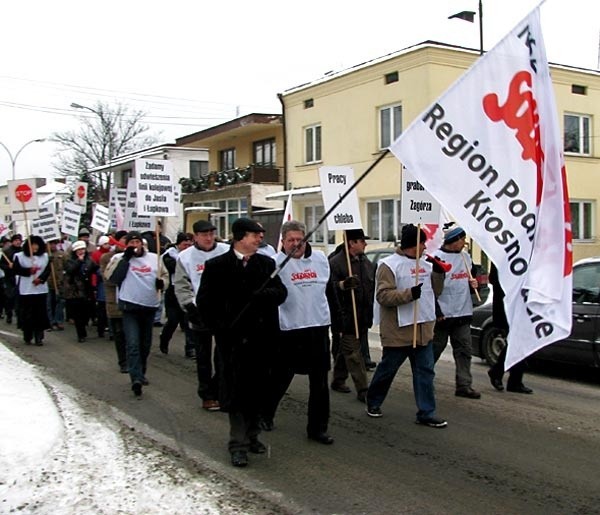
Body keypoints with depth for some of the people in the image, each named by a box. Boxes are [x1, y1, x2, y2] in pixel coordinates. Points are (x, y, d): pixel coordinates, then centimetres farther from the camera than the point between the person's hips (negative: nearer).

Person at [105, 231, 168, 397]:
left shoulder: (154, 258, 8)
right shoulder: (119, 258, 0)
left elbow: (165, 274, 19)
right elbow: (111, 277, -14)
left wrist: (162, 282, -5)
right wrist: (125, 257, -15)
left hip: (150, 306, 4)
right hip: (130, 307, -4)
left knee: (145, 344, 15)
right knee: (133, 344, -14)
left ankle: (140, 373, 32)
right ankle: (136, 379, -19)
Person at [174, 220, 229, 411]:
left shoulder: (227, 252, -2)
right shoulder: (185, 257, 1)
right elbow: (181, 286, -1)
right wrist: (191, 306, -13)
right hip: (198, 315, 0)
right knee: (203, 357, 10)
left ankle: (218, 392, 20)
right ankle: (207, 395, 22)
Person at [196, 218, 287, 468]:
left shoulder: (266, 263, 8)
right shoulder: (217, 265, -3)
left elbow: (281, 293, 2)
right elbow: (204, 300, -1)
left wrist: (264, 294, -18)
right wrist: (219, 328, -7)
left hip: (261, 337, 4)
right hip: (233, 338, -4)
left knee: (257, 390, 12)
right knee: (236, 391, 0)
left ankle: (251, 435, 28)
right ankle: (238, 445, 7)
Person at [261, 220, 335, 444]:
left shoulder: (320, 258, 7)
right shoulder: (276, 263, -10)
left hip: (319, 326, 4)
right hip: (289, 328, -4)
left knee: (320, 382, 8)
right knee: (280, 377, 11)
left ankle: (318, 427, 19)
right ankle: (265, 414, 34)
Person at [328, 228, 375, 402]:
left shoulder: (366, 262, 13)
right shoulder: (335, 262, -14)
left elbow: (373, 286, 23)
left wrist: (372, 310, 19)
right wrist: (343, 284, -35)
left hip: (363, 316, 8)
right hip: (347, 317, -8)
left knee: (346, 351, 18)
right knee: (354, 354, -5)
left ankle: (338, 380, 32)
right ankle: (362, 389, -3)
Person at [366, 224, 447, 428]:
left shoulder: (424, 265, 14)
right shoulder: (389, 265, -10)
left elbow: (433, 292, 20)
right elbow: (383, 295, -19)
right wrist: (409, 294, -29)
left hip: (423, 329, 7)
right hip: (398, 331, -7)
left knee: (425, 371, 5)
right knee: (387, 369, 8)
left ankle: (426, 413, 10)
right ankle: (373, 402, 28)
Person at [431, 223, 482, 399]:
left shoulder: (465, 257, 11)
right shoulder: (438, 257, -11)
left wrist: (472, 283, 2)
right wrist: (437, 312, -17)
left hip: (463, 312, 6)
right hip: (443, 314, -6)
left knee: (464, 350, 4)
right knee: (435, 348, 5)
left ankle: (464, 385, 8)